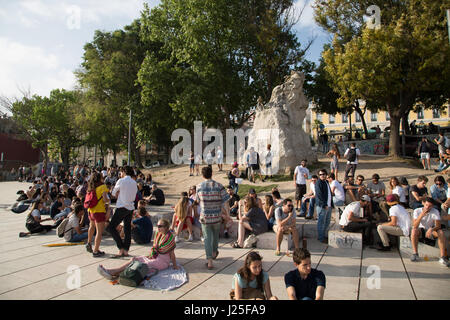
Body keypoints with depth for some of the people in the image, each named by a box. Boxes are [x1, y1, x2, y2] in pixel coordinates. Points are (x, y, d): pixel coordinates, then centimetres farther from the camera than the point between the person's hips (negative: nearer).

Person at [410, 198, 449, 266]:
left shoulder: (435, 212, -13)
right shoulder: (417, 211, -16)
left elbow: (438, 226, -18)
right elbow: (415, 226, -25)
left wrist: (431, 229, -40)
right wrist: (421, 216, -38)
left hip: (430, 230, 1)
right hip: (421, 230, -1)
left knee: (441, 232, -29)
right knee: (414, 231, -33)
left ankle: (443, 257, -25)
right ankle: (415, 253, -24)